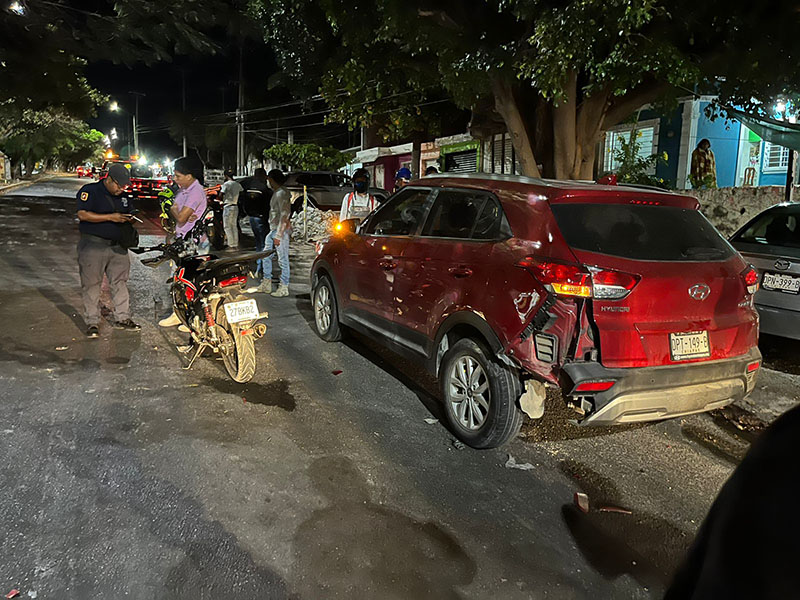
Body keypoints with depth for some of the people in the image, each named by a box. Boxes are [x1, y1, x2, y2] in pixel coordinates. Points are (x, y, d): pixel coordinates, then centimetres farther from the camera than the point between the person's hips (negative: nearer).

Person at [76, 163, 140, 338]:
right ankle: (92, 322, 6)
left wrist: (128, 219, 2)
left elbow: (126, 214, 27)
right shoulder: (90, 191, -7)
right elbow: (82, 214, -18)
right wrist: (111, 217, -23)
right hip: (93, 246, -6)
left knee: (120, 282, 7)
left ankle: (122, 318, 16)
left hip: (117, 246, 6)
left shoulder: (122, 196, 14)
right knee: (91, 285, -1)